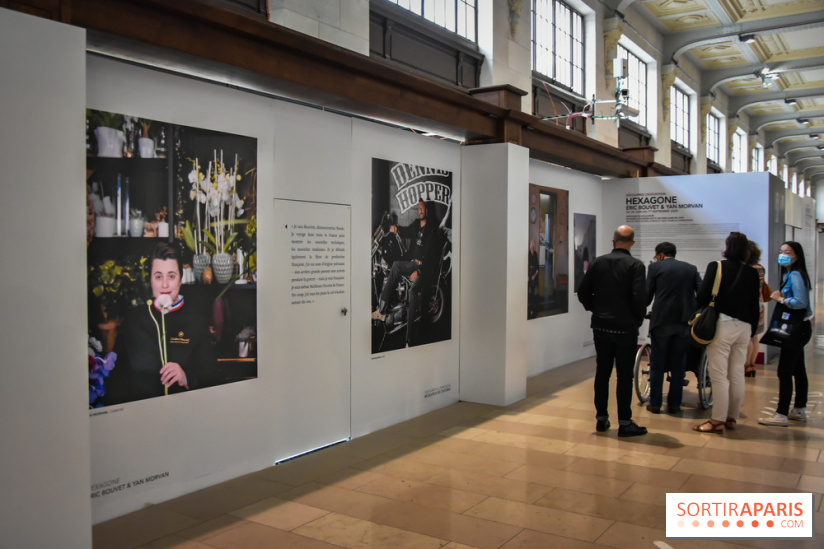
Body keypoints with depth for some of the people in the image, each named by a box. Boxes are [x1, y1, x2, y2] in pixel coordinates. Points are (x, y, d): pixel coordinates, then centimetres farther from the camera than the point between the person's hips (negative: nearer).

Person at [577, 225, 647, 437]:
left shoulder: (598, 263, 3)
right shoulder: (635, 265, -9)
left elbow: (583, 292, 3)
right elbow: (639, 298, -17)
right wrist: (639, 318, 0)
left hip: (601, 326, 4)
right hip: (625, 328, -4)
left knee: (602, 373, 12)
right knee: (624, 375, 2)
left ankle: (601, 419, 19)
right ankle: (624, 423, 8)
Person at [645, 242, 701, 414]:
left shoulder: (655, 267, 1)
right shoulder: (691, 269, 10)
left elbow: (647, 296, -1)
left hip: (661, 322, -2)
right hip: (684, 323, 3)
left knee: (657, 364, 7)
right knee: (678, 365, 10)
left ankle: (655, 403, 11)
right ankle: (674, 404, 15)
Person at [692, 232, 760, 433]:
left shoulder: (716, 267, -6)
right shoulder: (752, 273, 6)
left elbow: (703, 295, -8)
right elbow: (755, 305, 10)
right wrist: (752, 329, 18)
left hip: (722, 324, -5)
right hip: (744, 327, 5)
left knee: (719, 375, -2)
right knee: (737, 374, 11)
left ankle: (717, 421, 0)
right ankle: (732, 418, 19)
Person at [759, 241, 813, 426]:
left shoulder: (795, 275, -16)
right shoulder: (789, 275, 14)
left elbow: (801, 302, -24)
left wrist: (781, 299, -13)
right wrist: (779, 297, 4)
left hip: (797, 329, -11)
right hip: (797, 328, 11)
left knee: (784, 372, -10)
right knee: (798, 370, 16)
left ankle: (781, 414, -7)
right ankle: (800, 410, 25)